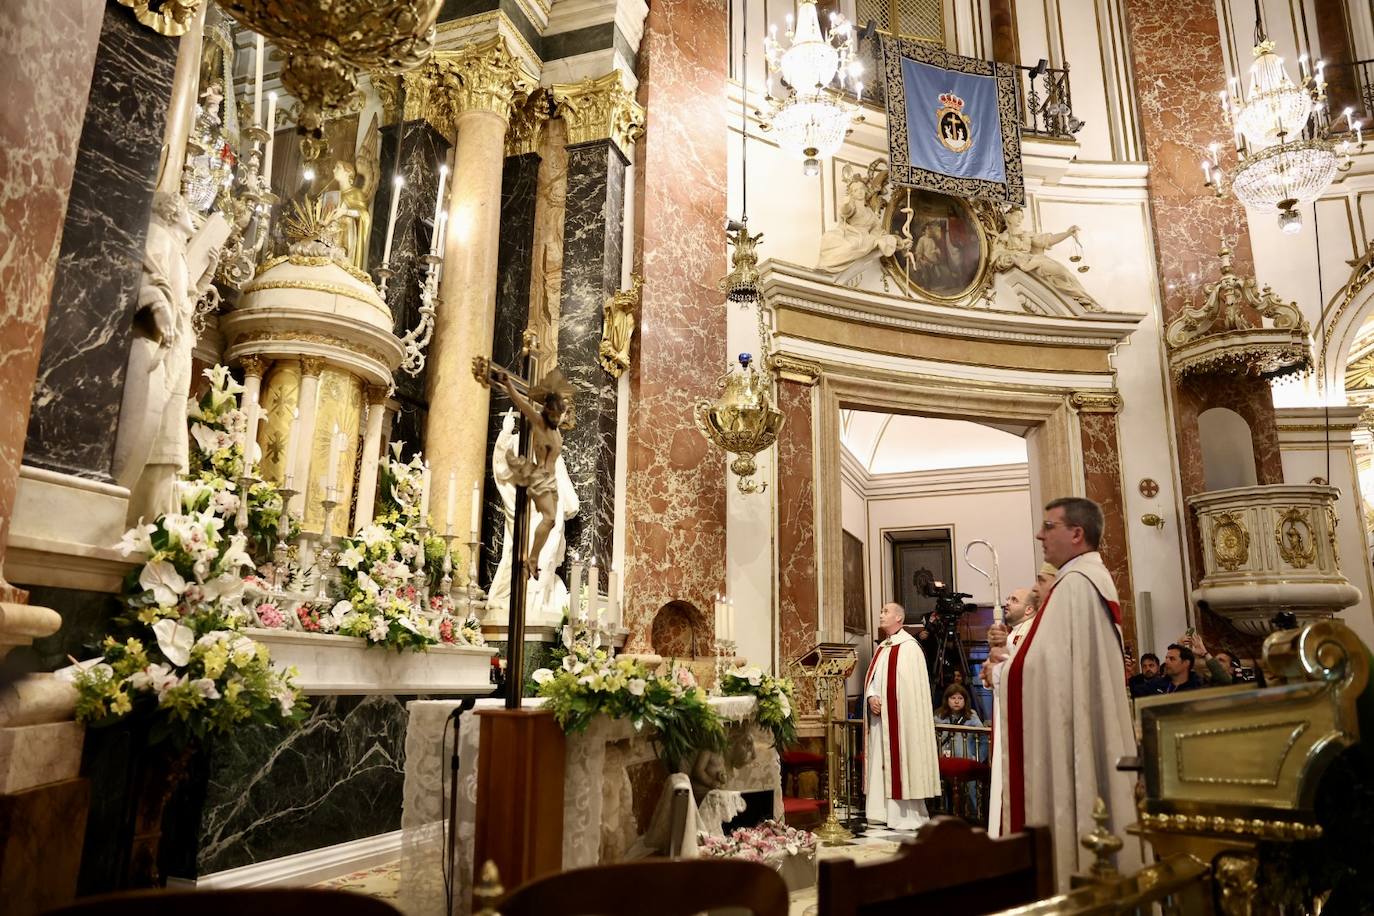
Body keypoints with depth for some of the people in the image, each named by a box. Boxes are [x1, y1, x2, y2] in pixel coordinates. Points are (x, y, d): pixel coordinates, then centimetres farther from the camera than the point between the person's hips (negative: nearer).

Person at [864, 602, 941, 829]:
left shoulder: (908, 646, -9)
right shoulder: (882, 648, 17)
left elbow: (909, 686, -14)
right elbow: (872, 678, 15)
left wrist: (885, 701, -16)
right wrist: (871, 697, -4)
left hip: (899, 716, -8)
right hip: (879, 716, 8)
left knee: (901, 760, -5)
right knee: (881, 762, 9)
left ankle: (908, 816, 3)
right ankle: (885, 811, 16)